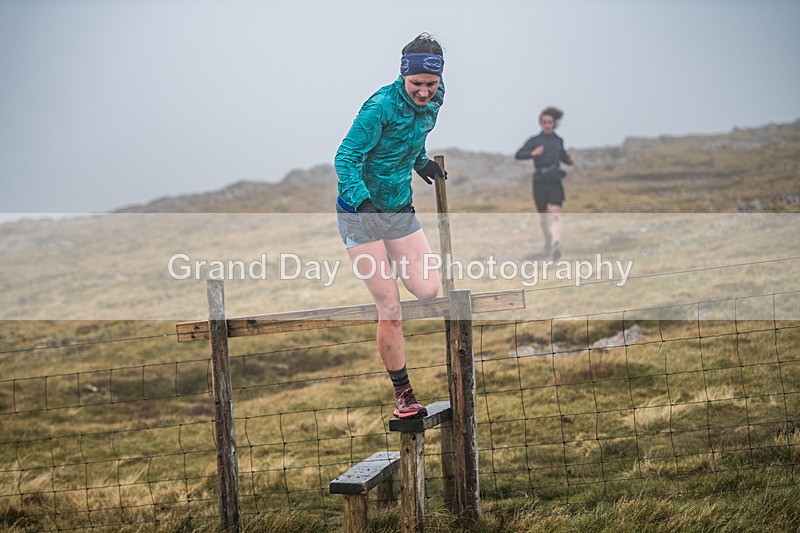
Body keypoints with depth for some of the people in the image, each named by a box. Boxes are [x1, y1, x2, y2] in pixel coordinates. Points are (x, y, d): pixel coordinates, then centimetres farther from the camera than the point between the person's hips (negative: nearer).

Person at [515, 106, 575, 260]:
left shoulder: (558, 140, 10)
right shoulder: (534, 141, 0)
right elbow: (518, 155, -11)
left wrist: (569, 160, 7)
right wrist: (533, 153, -28)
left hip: (555, 181, 1)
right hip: (540, 181, -1)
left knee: (555, 212, -18)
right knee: (543, 214, 13)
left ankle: (556, 244, -32)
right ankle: (548, 237, 43)